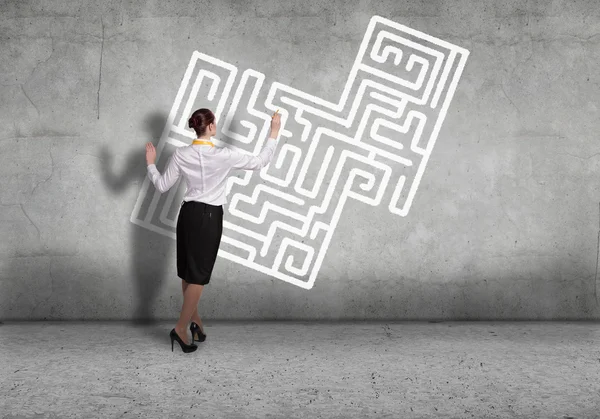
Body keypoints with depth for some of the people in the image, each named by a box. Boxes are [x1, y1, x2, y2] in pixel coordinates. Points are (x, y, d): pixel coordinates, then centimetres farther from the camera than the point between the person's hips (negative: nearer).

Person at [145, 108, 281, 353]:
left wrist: (150, 164, 18)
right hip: (210, 216, -5)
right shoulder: (224, 156, -15)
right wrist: (274, 132, 1)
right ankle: (181, 328, 3)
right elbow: (260, 162, -7)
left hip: (188, 213, 5)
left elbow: (162, 186, 2)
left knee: (188, 271, 15)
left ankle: (194, 321, 24)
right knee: (199, 274, 2)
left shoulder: (181, 155, -4)